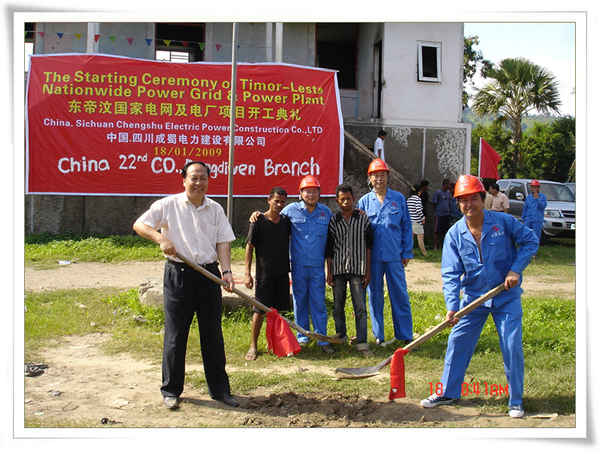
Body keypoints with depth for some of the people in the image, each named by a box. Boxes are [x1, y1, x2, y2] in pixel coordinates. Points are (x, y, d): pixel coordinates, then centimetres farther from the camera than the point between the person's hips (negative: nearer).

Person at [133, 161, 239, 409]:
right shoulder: (168, 205, 0)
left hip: (209, 275, 3)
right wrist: (161, 239, -18)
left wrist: (227, 271, -10)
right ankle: (171, 390, 15)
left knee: (213, 334, 9)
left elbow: (222, 242, 5)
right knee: (175, 335, 2)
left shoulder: (215, 209, 9)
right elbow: (139, 225, -1)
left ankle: (219, 389, 19)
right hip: (179, 274, -3)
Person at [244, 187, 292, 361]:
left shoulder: (286, 221, 6)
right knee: (259, 310, -2)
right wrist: (248, 274, -10)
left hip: (282, 273, 4)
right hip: (264, 273, -4)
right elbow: (249, 248, -4)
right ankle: (253, 346, 7)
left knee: (278, 310, 10)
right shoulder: (259, 221, -6)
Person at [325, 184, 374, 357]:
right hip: (338, 268, 2)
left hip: (357, 269, -2)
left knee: (360, 307, -5)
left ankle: (362, 343, -3)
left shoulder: (363, 219, 4)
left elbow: (368, 246, 6)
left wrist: (368, 271, 2)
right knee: (338, 307, 9)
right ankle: (341, 337, 26)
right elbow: (329, 249, 9)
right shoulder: (333, 221, 6)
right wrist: (329, 272, 4)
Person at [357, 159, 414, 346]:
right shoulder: (364, 201, 5)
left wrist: (407, 252, 3)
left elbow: (406, 227, 6)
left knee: (400, 294, 2)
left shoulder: (399, 199, 4)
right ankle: (378, 335, 17)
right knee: (375, 296, 7)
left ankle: (405, 335, 11)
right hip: (373, 257, 1)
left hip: (394, 255, -1)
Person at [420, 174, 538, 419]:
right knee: (457, 343, 4)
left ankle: (515, 401, 15)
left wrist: (516, 269, -12)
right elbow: (451, 273, -10)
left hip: (507, 296, -2)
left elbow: (530, 241, 1)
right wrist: (451, 305, -22)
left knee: (512, 347, -3)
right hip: (473, 296, 2)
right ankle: (447, 392, 21)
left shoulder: (504, 222, -11)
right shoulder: (454, 234, -7)